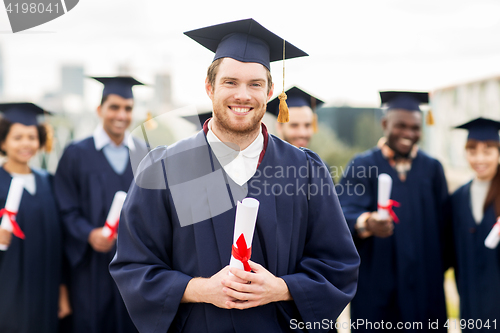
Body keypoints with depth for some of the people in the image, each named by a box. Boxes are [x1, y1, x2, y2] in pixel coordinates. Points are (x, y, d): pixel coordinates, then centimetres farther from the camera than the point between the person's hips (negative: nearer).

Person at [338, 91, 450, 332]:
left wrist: (440, 270, -1)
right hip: (376, 285, -2)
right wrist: (365, 223, -39)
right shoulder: (361, 166, -2)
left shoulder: (432, 169, 7)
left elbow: (443, 223, 7)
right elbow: (345, 211, -17)